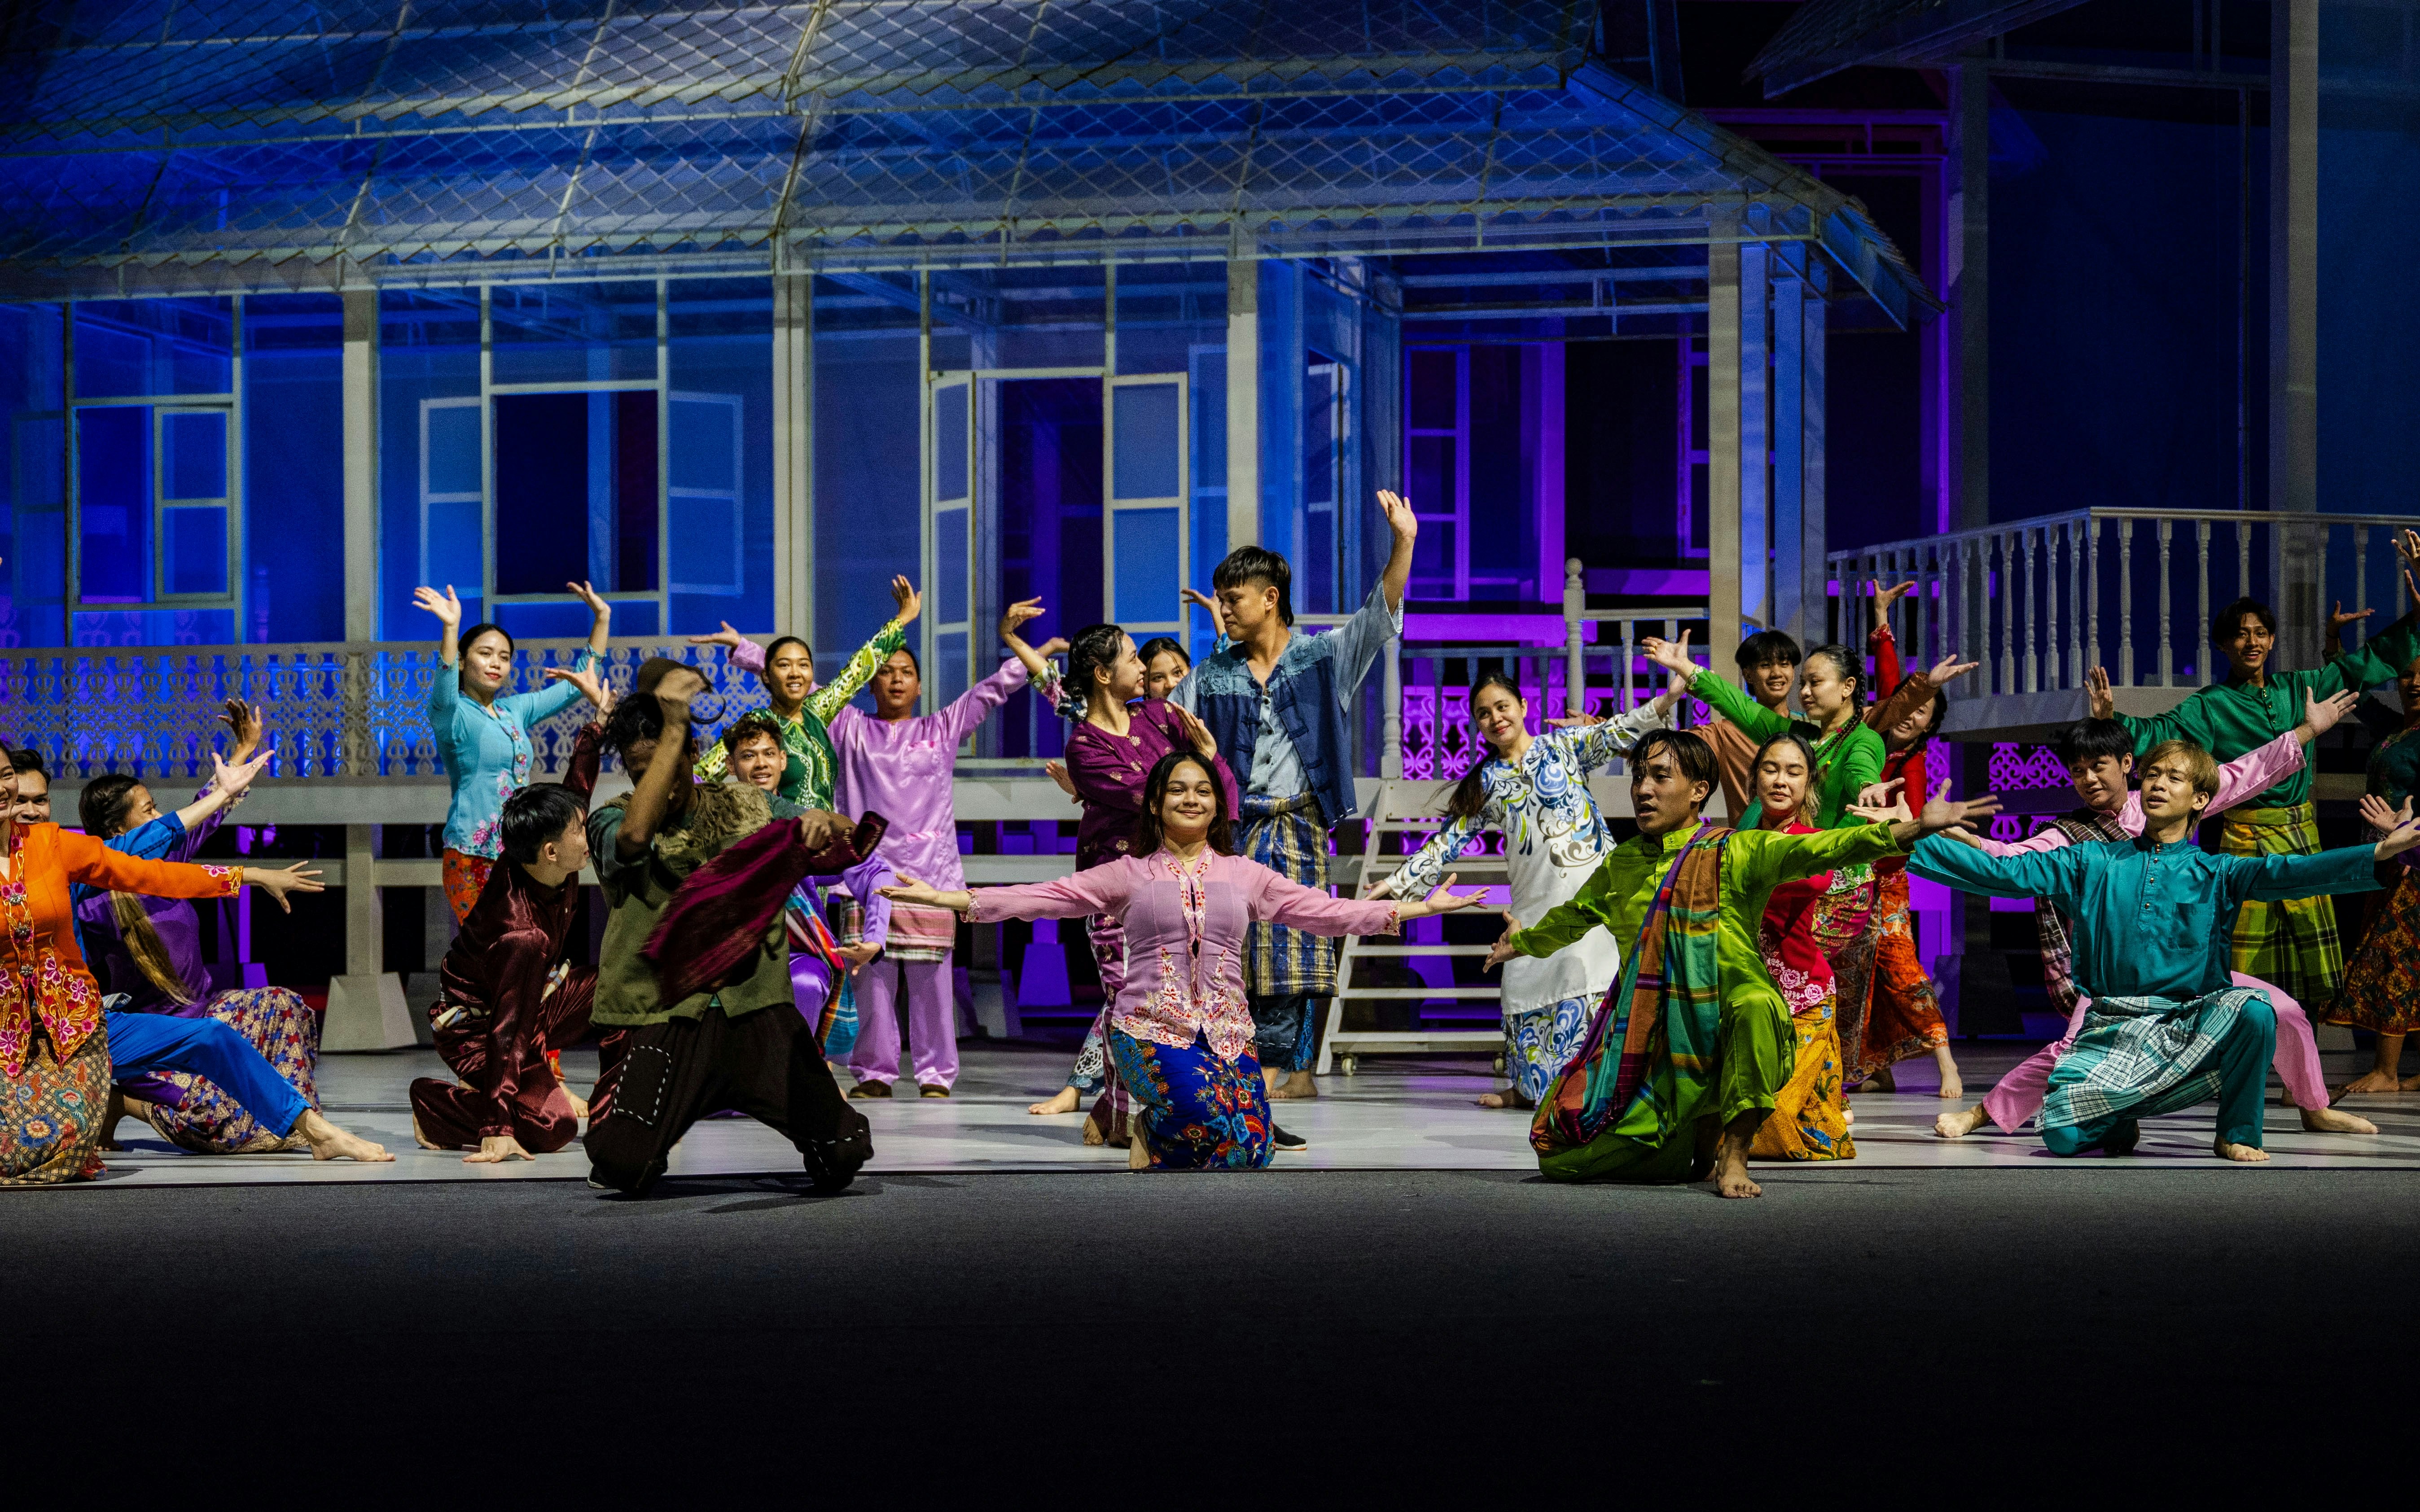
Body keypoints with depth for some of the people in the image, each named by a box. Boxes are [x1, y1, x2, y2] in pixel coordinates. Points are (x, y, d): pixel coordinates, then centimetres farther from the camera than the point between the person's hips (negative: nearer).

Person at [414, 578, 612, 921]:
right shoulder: (453, 714, -3)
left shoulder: (515, 711, 17)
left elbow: (576, 686, 24)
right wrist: (450, 629, -41)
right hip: (473, 857, -6)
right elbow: (444, 695, -27)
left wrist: (601, 619, 18)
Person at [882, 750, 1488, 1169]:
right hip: (1151, 1024, -3)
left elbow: (1324, 910, 12)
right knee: (1206, 1116, -31)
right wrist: (953, 900, -9)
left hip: (1226, 1029, 3)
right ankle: (1150, 1139, 4)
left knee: (1248, 1146, -20)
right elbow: (1047, 897, 2)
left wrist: (1414, 908, 4)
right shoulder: (1130, 874, 10)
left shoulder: (1245, 875, 16)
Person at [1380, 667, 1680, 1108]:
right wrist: (1398, 882, 10)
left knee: (1589, 973, -14)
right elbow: (1450, 839, 16)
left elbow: (1616, 734, -8)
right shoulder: (1486, 782, 14)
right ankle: (1530, 1086, 17)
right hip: (1535, 900, 4)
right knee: (1525, 981, 2)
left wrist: (1666, 701, -26)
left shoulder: (1563, 746, 5)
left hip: (1592, 885, -4)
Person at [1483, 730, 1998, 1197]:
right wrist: (1525, 942, 49)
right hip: (1644, 1040, 5)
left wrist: (1914, 827, -33)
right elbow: (1574, 916, 31)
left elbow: (1816, 850, -20)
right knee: (1559, 1158, -2)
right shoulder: (1621, 864, 10)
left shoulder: (1734, 854, -6)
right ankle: (1696, 1145, 21)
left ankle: (1732, 1152, -25)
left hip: (1719, 1037, -5)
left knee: (1755, 1003, -41)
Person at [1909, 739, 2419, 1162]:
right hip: (2113, 1030, 0)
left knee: (2253, 1008, -33)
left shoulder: (2213, 874, 10)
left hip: (2195, 1026, 0)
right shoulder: (2094, 863, 13)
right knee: (2063, 1134, -26)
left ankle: (2237, 1133, -7)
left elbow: (2285, 872, -5)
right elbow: (2002, 872, 8)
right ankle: (2121, 1125, 14)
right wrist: (1911, 844, -1)